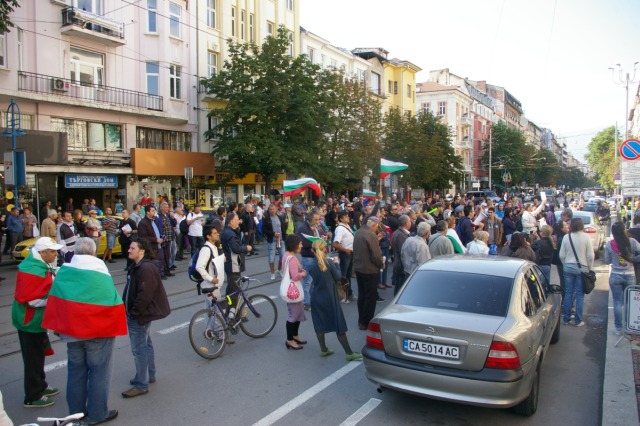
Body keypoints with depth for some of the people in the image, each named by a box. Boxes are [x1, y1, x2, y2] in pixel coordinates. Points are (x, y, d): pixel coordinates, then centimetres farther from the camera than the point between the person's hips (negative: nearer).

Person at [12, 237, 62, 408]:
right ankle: (33, 397, 14)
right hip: (30, 321, -10)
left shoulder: (42, 265, 7)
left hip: (37, 319, 10)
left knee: (38, 355, 23)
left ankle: (40, 386, 38)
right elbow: (28, 298, -28)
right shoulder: (31, 270, -25)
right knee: (33, 359, 2)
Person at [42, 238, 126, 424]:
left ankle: (76, 411, 29)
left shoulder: (63, 271, 0)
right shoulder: (100, 274, -16)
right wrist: (114, 326, 0)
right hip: (98, 331, -5)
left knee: (76, 370, 18)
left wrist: (59, 326, 14)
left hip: (71, 330, 5)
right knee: (99, 371, 7)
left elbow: (54, 302, 6)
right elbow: (113, 303, -14)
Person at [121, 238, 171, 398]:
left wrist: (134, 313, -19)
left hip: (140, 316, -11)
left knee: (139, 349, -3)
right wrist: (129, 311, 13)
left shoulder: (146, 269, -23)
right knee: (145, 345, 20)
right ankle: (149, 376, 35)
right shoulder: (138, 267, 10)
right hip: (139, 314, 11)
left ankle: (141, 385, 6)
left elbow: (144, 295, -27)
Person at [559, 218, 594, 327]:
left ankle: (566, 318, 14)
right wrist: (590, 268, 5)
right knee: (580, 294, 4)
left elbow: (561, 255, 1)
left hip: (568, 267, 2)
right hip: (582, 268, -2)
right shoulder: (586, 237, -8)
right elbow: (590, 255, -8)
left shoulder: (566, 237, -3)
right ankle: (578, 320, 8)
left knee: (568, 293, 9)